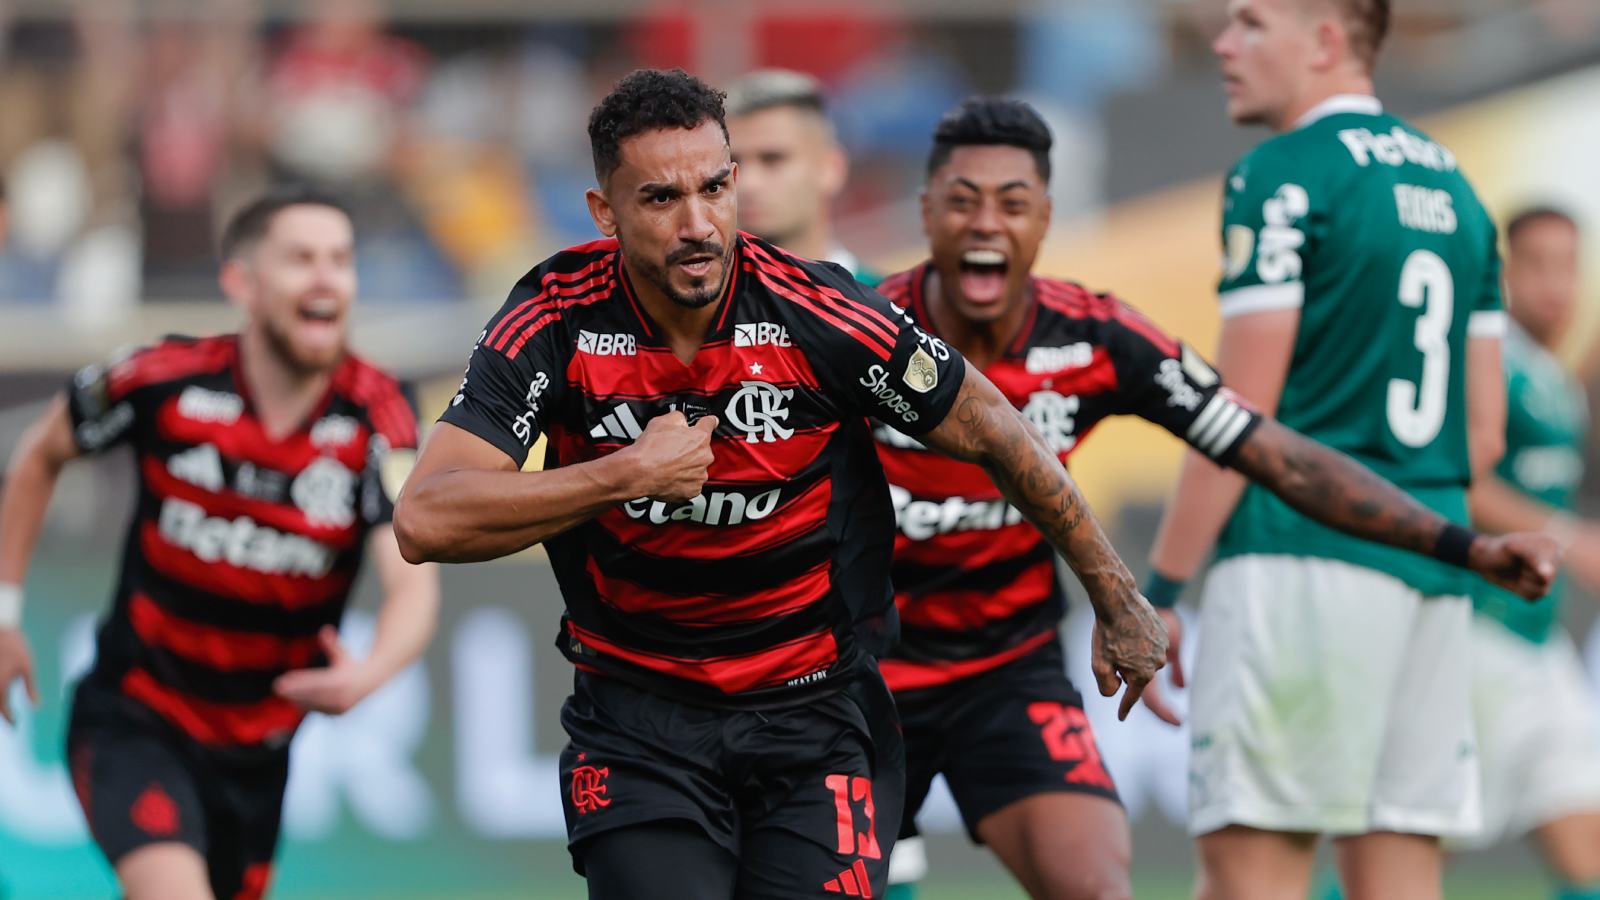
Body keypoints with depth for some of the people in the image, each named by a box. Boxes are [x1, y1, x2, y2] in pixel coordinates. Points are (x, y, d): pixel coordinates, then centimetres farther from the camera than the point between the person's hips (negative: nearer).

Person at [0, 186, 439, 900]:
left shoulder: (375, 416, -14)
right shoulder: (163, 381, -15)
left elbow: (413, 581, -26)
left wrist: (368, 674, -48)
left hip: (256, 751, 3)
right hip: (134, 724, -3)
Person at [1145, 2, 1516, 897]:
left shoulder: (1283, 178, -6)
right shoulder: (1452, 184, 18)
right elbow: (1484, 432, 18)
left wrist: (1158, 589, -7)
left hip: (1302, 555, -8)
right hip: (1435, 575, 8)